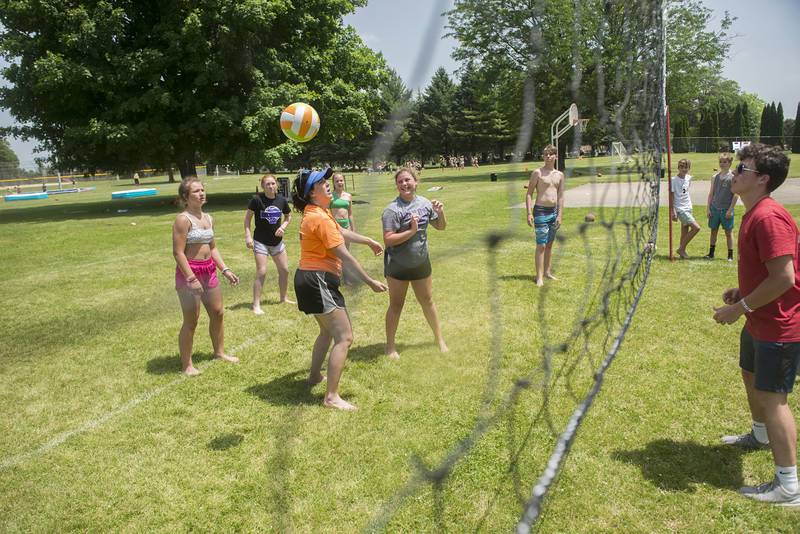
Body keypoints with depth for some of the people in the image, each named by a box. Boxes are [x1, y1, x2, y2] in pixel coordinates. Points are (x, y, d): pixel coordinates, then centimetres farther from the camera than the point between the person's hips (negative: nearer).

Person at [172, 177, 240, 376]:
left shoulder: (208, 218, 10)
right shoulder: (183, 219, -14)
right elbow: (178, 252, -18)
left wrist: (225, 270, 11)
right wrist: (191, 279, -23)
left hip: (209, 270, 8)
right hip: (189, 272, -8)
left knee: (217, 313, 17)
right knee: (191, 321, -1)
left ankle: (220, 352, 35)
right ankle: (187, 364, 13)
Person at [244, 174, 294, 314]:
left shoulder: (281, 200, -3)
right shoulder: (257, 199, -15)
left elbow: (288, 216, 12)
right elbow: (247, 217, -7)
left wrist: (283, 226, -7)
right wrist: (248, 236, -14)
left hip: (277, 241, 5)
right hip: (260, 242, -5)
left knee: (284, 270, 12)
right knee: (261, 272, -10)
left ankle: (283, 298, 32)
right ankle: (256, 305, -1)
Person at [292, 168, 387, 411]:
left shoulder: (317, 213, 13)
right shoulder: (321, 219, -19)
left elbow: (341, 232, 29)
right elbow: (345, 255, -20)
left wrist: (368, 241, 35)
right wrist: (370, 282, -16)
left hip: (310, 279, 11)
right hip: (317, 280, -11)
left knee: (328, 330, 29)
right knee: (344, 338, -12)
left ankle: (315, 375, 45)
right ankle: (332, 397, -11)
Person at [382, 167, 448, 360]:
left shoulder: (424, 203, -1)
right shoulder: (392, 209, -18)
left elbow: (441, 226, 11)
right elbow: (388, 240, -25)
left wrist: (440, 212, -9)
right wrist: (411, 231, -28)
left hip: (421, 263, 5)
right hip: (398, 265, -5)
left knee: (428, 301, 17)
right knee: (396, 305, 7)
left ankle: (439, 338, 33)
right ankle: (390, 345, 21)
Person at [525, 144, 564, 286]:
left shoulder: (560, 175, 9)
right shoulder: (537, 172, -6)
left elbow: (561, 196, 10)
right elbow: (529, 194, -6)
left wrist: (559, 215, 2)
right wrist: (529, 213, -14)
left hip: (554, 212, 6)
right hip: (541, 212, -5)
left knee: (549, 244, 14)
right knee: (541, 245, -7)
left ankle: (548, 272, 25)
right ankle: (539, 277, -4)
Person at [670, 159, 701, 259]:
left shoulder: (689, 178, 8)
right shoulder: (674, 180, -12)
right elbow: (671, 196, -11)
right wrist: (673, 211, -15)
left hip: (688, 208, 7)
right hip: (680, 209, -7)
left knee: (685, 231, 8)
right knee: (696, 227, -14)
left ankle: (682, 251, 16)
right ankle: (681, 249, -5)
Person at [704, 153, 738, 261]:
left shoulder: (733, 177, -6)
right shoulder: (715, 177, 8)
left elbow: (736, 194, -8)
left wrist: (730, 209, -12)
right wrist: (708, 208, 5)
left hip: (726, 209, -4)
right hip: (715, 208, 4)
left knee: (728, 232, 4)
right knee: (714, 231, 9)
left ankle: (730, 255, 11)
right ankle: (711, 253, 17)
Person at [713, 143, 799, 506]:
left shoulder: (768, 218, -26)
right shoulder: (753, 214, 8)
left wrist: (739, 308, -21)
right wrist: (741, 291, 7)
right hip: (759, 321, 11)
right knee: (751, 376, 27)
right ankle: (761, 436, 53)